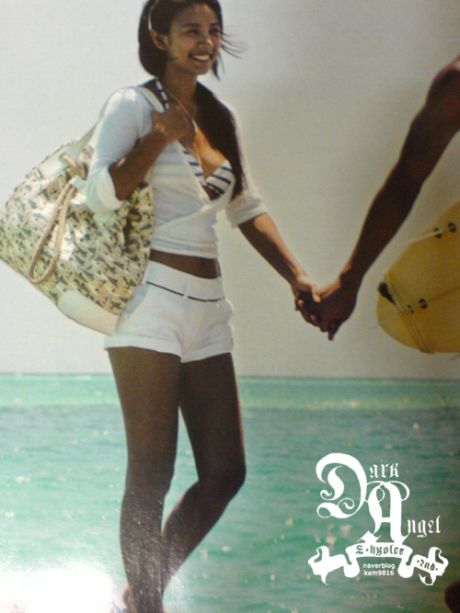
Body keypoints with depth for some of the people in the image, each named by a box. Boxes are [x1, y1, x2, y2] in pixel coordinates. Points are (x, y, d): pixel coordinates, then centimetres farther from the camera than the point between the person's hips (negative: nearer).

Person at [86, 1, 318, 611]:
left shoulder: (219, 119, 18)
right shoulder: (133, 105, -2)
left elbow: (249, 210, 19)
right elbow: (101, 193, -17)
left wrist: (297, 276, 9)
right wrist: (163, 134, -13)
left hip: (206, 308, 7)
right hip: (152, 298, -7)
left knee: (225, 471, 5)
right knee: (152, 474, -5)